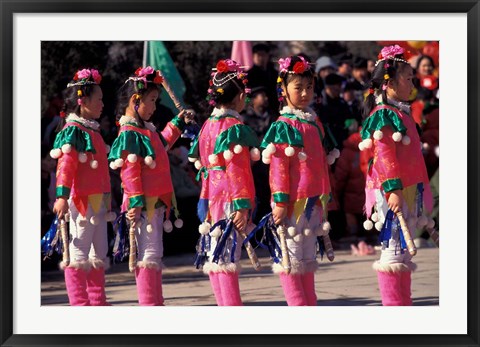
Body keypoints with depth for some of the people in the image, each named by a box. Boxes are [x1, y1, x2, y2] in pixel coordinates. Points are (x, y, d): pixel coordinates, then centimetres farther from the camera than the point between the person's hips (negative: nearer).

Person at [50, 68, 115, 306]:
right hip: (80, 198, -10)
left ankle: (98, 302, 20)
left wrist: (106, 198, 27)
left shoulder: (92, 130, 17)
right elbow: (66, 164, -21)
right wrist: (62, 195, -29)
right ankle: (79, 303, -4)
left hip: (97, 200, 10)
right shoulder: (73, 130, -11)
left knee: (99, 253, 13)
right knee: (78, 251, -6)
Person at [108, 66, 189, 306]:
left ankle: (156, 303, 20)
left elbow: (162, 144, 35)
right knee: (147, 254, -7)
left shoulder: (146, 129, 13)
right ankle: (148, 305, -5)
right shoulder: (129, 133, -16)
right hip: (144, 204, -10)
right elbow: (129, 170, -21)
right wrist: (135, 202, -24)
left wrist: (177, 124, 34)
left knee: (155, 254, 13)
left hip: (157, 202, 10)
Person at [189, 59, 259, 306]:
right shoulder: (235, 128, -11)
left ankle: (223, 306, 12)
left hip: (209, 199, 8)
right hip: (229, 200, -8)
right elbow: (236, 170, -17)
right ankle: (232, 307, -11)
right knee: (227, 257, -10)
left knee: (213, 256, 7)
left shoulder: (207, 126, 12)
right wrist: (242, 204, -19)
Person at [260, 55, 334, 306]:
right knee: (290, 257, -4)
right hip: (293, 200, -8)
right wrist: (280, 202, -18)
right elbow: (278, 168, -13)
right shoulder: (284, 127, -9)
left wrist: (324, 198, 19)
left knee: (307, 257, 12)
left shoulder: (315, 124, 14)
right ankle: (298, 305, -3)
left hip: (313, 200, 8)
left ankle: (310, 305, 17)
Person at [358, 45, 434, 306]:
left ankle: (404, 305, 15)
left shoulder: (400, 113, 18)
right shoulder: (384, 115, -12)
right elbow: (384, 154, -20)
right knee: (392, 248, -8)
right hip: (392, 192, -10)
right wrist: (393, 188, -26)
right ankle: (393, 304, -7)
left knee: (403, 251, 11)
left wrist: (418, 194, 25)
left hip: (408, 191, 10)